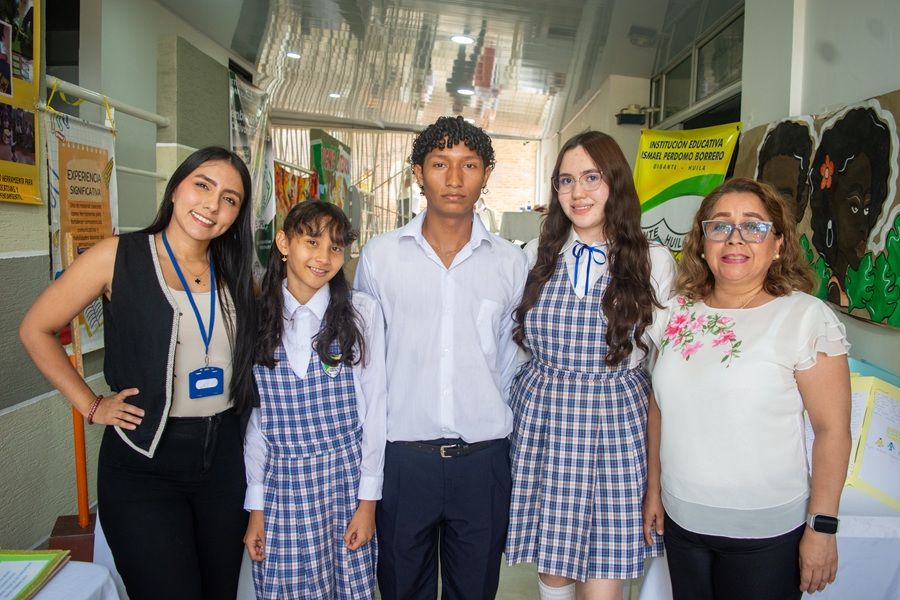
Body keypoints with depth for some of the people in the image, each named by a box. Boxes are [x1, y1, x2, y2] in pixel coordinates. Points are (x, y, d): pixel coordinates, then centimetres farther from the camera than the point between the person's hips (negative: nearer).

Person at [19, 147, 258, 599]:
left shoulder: (234, 272, 4)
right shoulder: (119, 256, -7)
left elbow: (259, 347, 19)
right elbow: (36, 329, 0)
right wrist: (91, 406, -3)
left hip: (223, 455, 4)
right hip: (143, 464, -4)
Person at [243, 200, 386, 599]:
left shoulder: (361, 312, -7)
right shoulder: (258, 318, 0)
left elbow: (374, 405, -4)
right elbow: (254, 416, 4)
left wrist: (368, 499, -4)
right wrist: (256, 506, 4)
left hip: (346, 477, -1)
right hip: (282, 485, 1)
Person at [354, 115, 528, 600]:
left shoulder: (509, 261, 1)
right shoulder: (380, 255, -1)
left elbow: (511, 359, 9)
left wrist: (497, 424, 7)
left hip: (484, 455, 1)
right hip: (402, 453, -1)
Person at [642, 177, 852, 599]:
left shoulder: (806, 317, -12)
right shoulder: (677, 312, 1)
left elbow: (832, 429, -10)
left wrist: (822, 527, -10)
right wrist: (654, 488, 11)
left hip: (765, 533, -4)